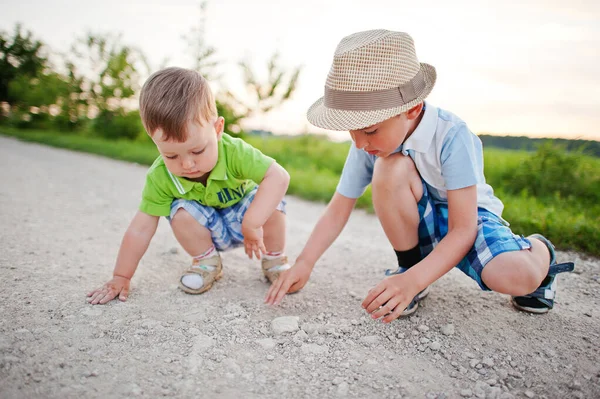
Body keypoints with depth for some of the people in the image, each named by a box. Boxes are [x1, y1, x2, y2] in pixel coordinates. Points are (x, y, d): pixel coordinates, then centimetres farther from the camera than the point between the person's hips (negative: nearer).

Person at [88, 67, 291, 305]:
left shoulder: (234, 152, -34)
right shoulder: (159, 177, -27)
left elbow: (279, 177, -40)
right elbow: (141, 229, -21)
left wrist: (252, 223, -48)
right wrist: (121, 278, -16)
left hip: (242, 214, -1)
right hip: (208, 230, 1)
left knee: (270, 203, -29)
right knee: (182, 213, -29)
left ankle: (274, 259, -2)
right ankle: (207, 263, -2)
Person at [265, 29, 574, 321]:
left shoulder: (451, 136, -30)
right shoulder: (369, 144, -16)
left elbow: (462, 230, -30)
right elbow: (338, 210, -11)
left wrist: (414, 280, -42)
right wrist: (304, 263, -23)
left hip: (466, 217, -3)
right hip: (418, 222, 3)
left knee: (516, 277, -35)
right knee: (389, 167, -31)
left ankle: (538, 250, 7)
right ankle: (408, 265, -6)